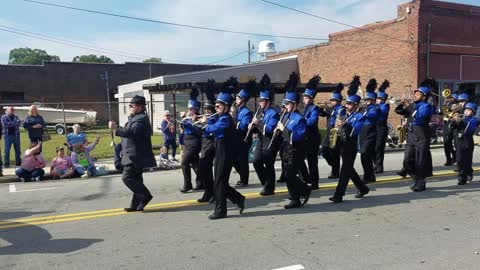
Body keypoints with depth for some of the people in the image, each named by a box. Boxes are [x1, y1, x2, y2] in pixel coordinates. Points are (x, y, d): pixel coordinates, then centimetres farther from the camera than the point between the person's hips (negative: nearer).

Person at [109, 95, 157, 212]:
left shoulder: (141, 119, -16)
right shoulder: (135, 118, 18)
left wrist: (116, 128, -32)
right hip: (135, 156, 11)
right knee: (135, 178, 13)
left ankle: (145, 195, -2)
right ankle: (136, 205, 20)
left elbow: (132, 132, -32)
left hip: (136, 156, -11)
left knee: (127, 177, -12)